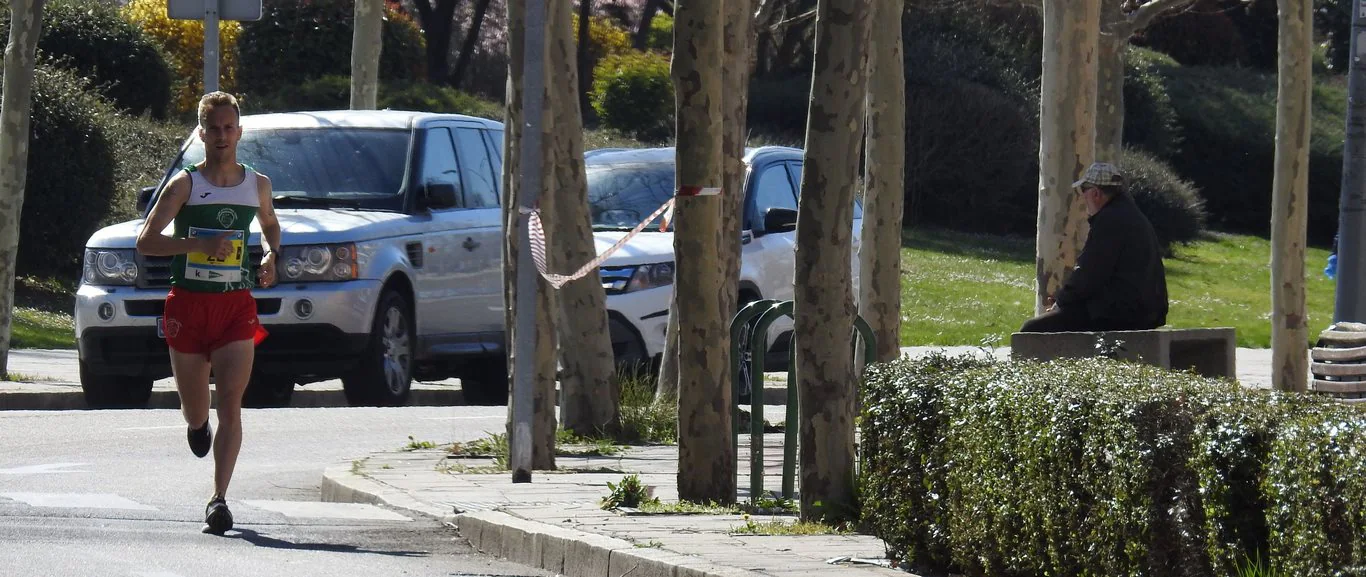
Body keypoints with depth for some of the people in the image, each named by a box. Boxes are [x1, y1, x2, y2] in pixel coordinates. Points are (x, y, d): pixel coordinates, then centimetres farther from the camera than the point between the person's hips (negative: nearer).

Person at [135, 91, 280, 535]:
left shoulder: (257, 185, 8)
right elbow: (145, 241, -8)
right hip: (188, 305, -1)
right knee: (196, 413, 10)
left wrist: (271, 255, 8)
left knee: (231, 405, -15)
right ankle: (198, 425, 49)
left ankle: (219, 500, -17)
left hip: (236, 306, 1)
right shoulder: (185, 184, -2)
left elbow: (270, 225, 30)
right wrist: (198, 244, -21)